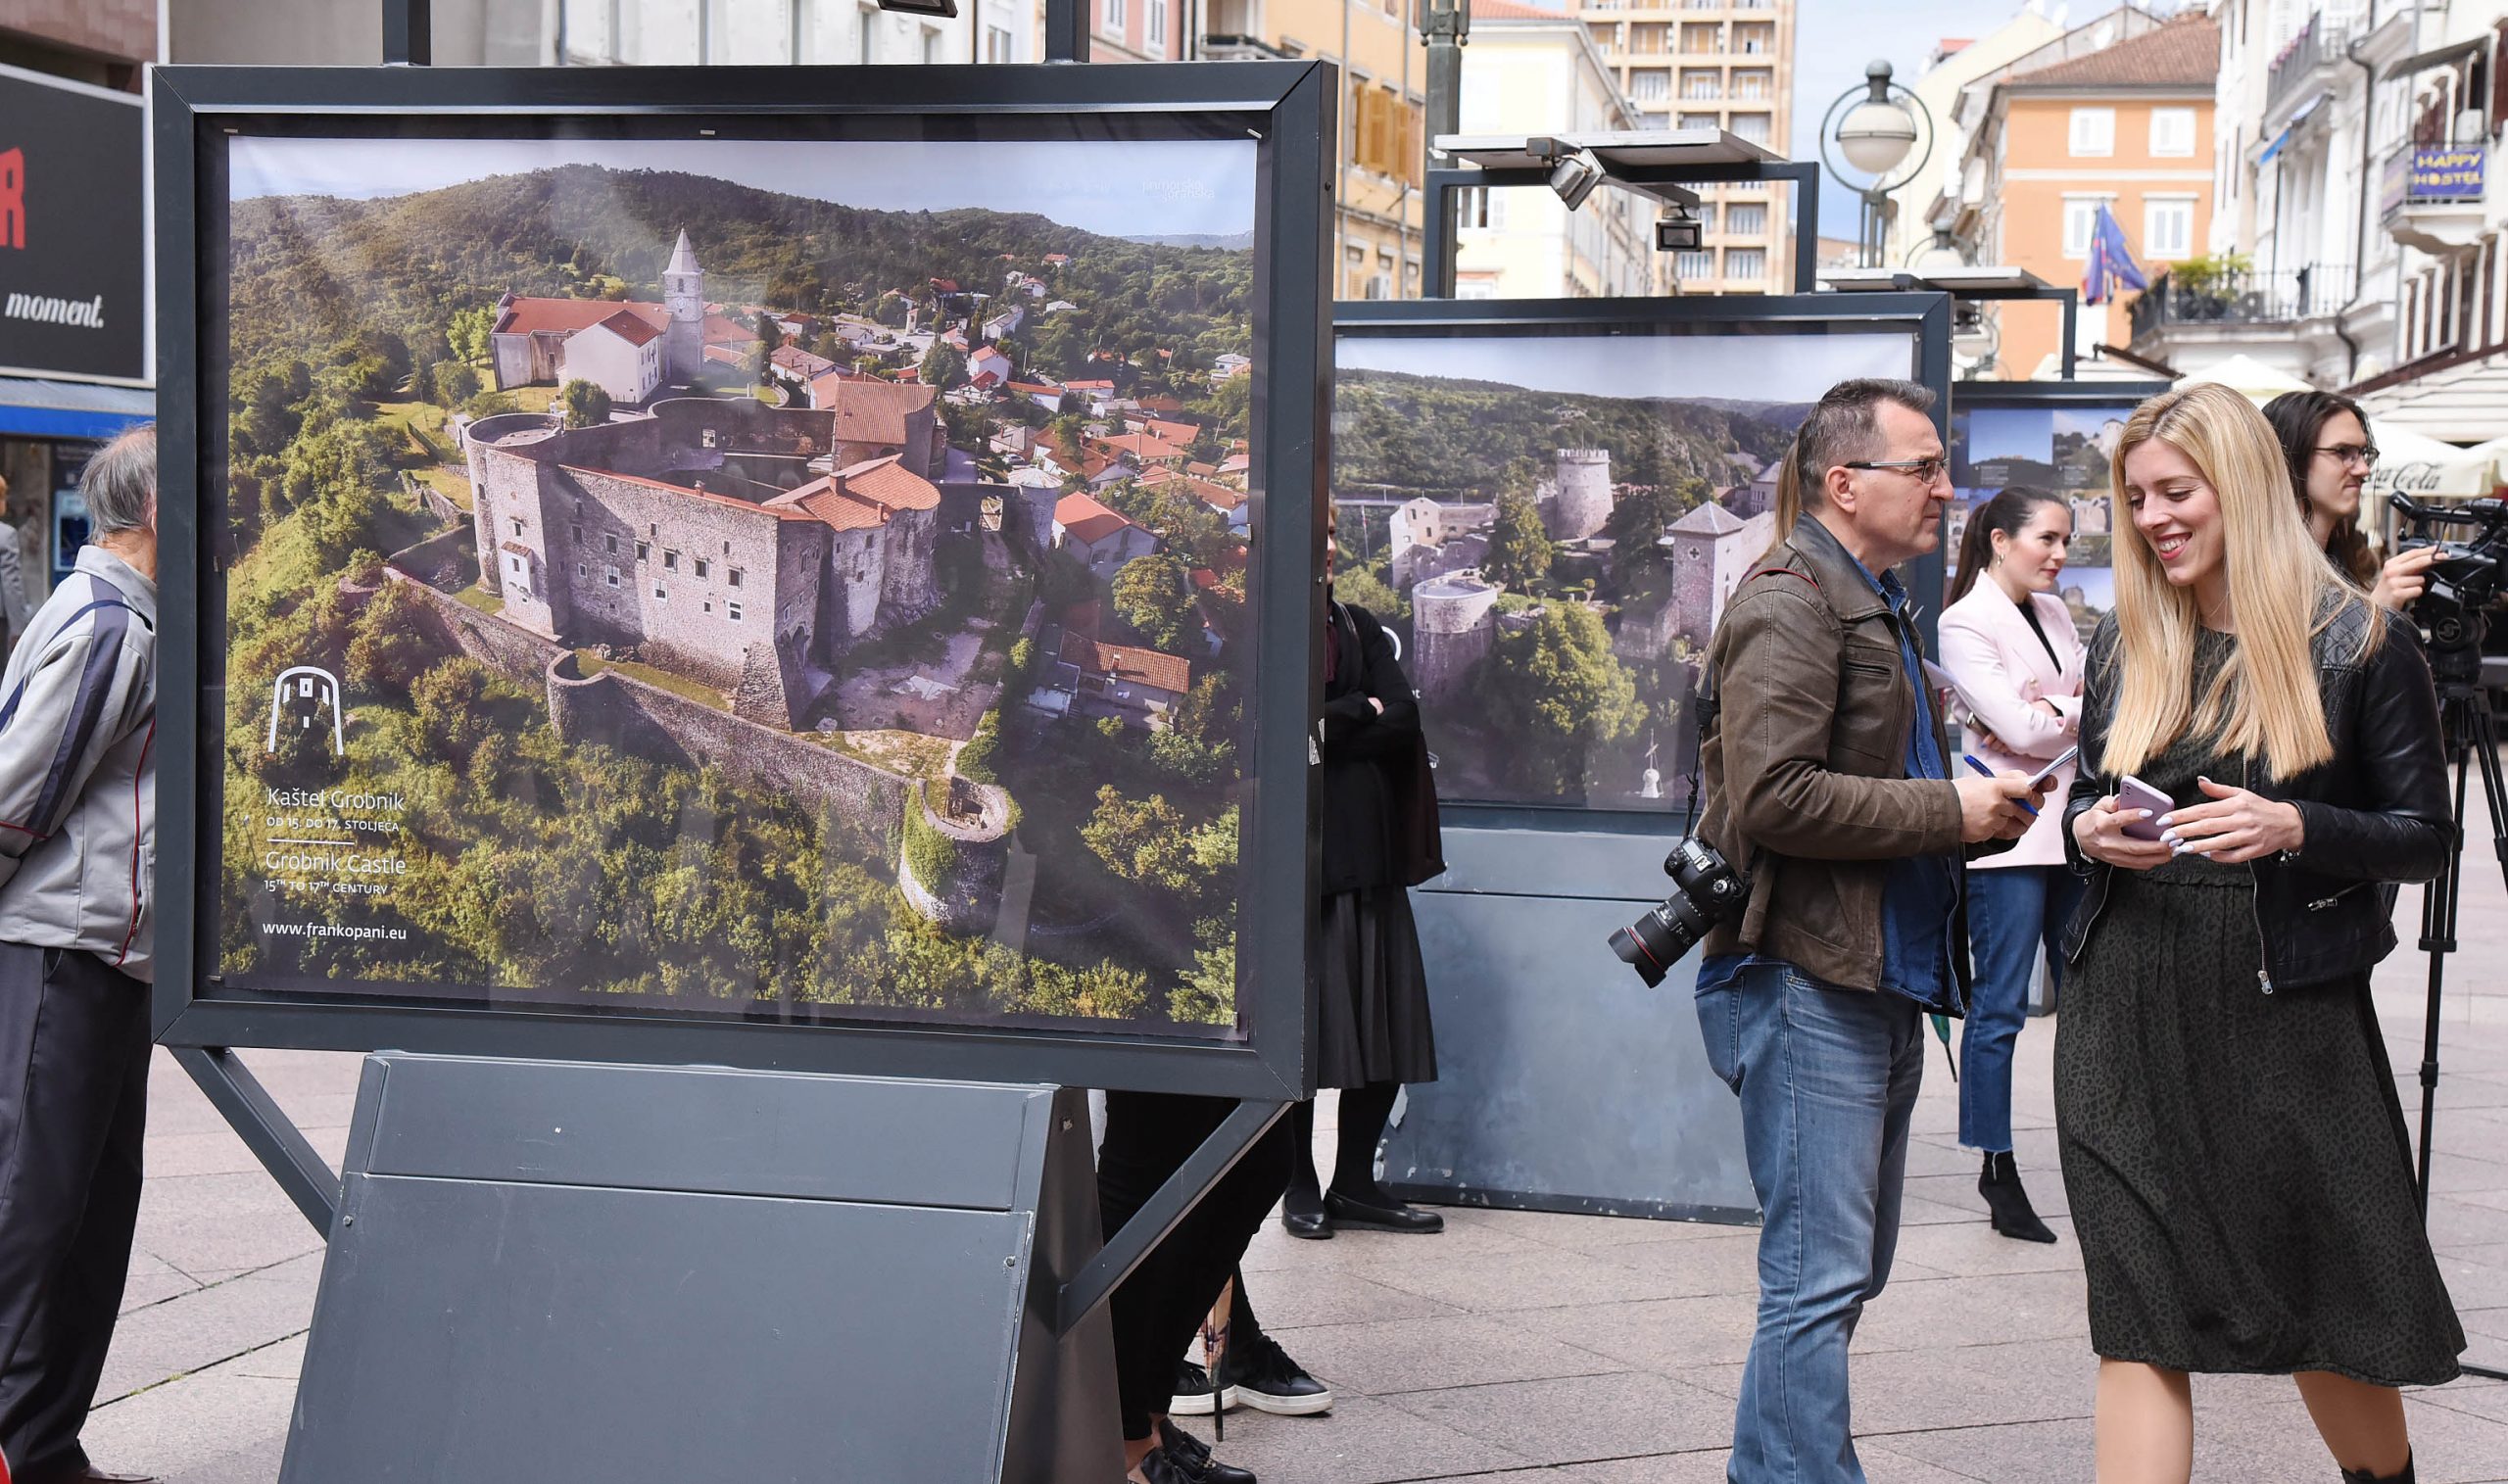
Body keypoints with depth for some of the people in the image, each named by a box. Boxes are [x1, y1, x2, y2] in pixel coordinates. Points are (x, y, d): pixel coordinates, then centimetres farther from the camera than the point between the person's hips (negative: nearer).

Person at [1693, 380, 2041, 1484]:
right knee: (1821, 1278, -9)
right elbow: (1774, 799, -23)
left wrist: (1982, 802, 11)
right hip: (1808, 985, -10)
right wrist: (1950, 810, -16)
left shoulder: (1873, 604, 21)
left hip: (1881, 981, 10)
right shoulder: (1790, 605, -12)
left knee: (1848, 1270, 16)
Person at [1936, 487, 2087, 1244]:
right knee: (2000, 1006, -3)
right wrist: (2084, 711, 0)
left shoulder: (2053, 612, 15)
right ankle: (1998, 1171, 4)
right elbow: (2019, 728, -15)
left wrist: (2051, 714, -10)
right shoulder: (1965, 624, -7)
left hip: (2070, 824, 7)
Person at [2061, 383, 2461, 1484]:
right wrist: (2091, 832, -5)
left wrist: (2296, 829, -20)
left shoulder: (2359, 643, -3)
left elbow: (2425, 836, -2)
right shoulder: (2127, 643, 9)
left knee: (2330, 1307, 10)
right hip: (2129, 1013, 3)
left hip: (2288, 1012, -3)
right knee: (2138, 1323, 1)